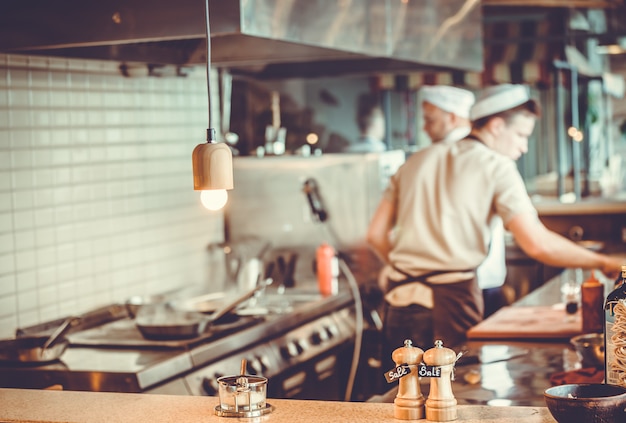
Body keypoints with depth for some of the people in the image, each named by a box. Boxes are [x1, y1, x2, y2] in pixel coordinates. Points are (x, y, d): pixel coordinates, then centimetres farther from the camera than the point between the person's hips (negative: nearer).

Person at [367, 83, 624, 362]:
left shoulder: (416, 161, 14)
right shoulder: (496, 167, -2)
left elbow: (376, 234, 13)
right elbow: (537, 244, -12)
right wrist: (603, 263, -2)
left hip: (399, 299, 5)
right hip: (451, 301, -5)